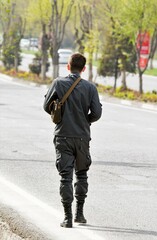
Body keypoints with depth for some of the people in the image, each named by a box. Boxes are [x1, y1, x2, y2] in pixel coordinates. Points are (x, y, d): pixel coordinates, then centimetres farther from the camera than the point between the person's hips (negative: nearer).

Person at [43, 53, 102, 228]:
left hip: (63, 136, -1)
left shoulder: (58, 83, -4)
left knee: (65, 176, -1)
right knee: (81, 174, 17)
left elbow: (47, 106, 1)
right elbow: (96, 113, -6)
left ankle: (67, 217, -5)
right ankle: (79, 213, 17)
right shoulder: (90, 87, -3)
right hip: (82, 137, 1)